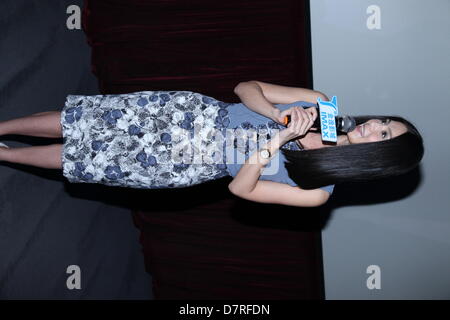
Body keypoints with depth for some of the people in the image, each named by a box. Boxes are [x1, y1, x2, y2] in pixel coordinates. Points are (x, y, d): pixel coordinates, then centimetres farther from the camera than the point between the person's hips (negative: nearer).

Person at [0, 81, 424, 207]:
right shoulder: (320, 103, -4)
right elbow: (246, 88, -3)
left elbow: (240, 188, -17)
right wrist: (280, 115, -21)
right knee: (78, 123, -1)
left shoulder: (316, 193, -13)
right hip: (196, 112, 2)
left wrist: (279, 138, -26)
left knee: (83, 155, 2)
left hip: (197, 164, -2)